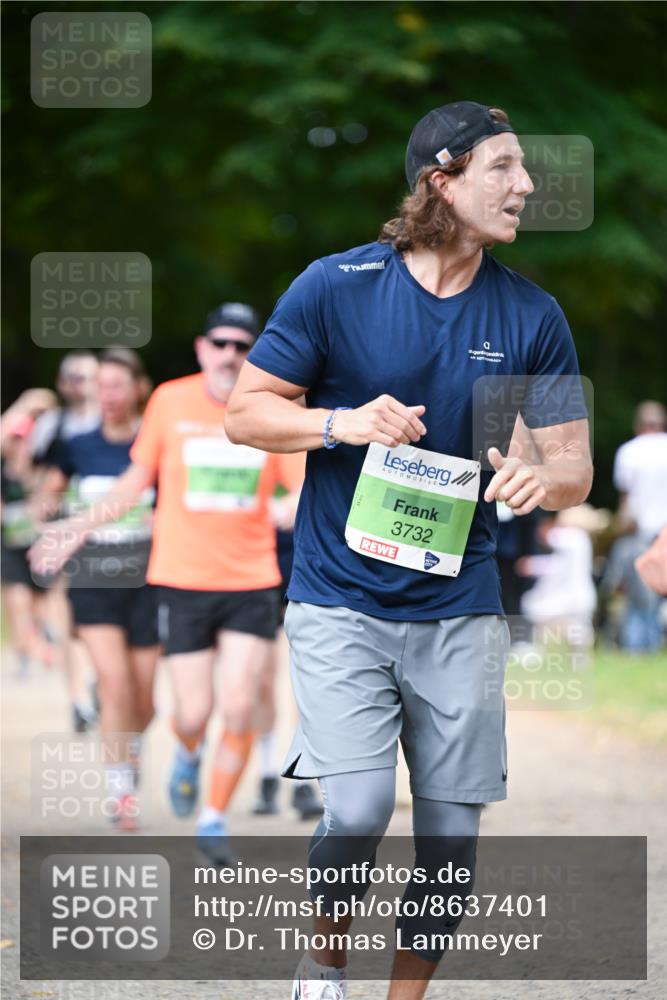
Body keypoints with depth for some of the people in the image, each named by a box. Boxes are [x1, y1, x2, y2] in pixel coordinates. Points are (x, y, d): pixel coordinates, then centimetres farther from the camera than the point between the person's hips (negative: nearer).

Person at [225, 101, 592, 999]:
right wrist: (344, 424, -17)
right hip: (341, 601, -3)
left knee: (451, 832, 3)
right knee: (359, 810, -16)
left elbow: (574, 464, 5)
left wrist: (541, 477, -19)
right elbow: (245, 411, 1)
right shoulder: (336, 286, -5)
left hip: (460, 611, 3)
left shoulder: (532, 317, 3)